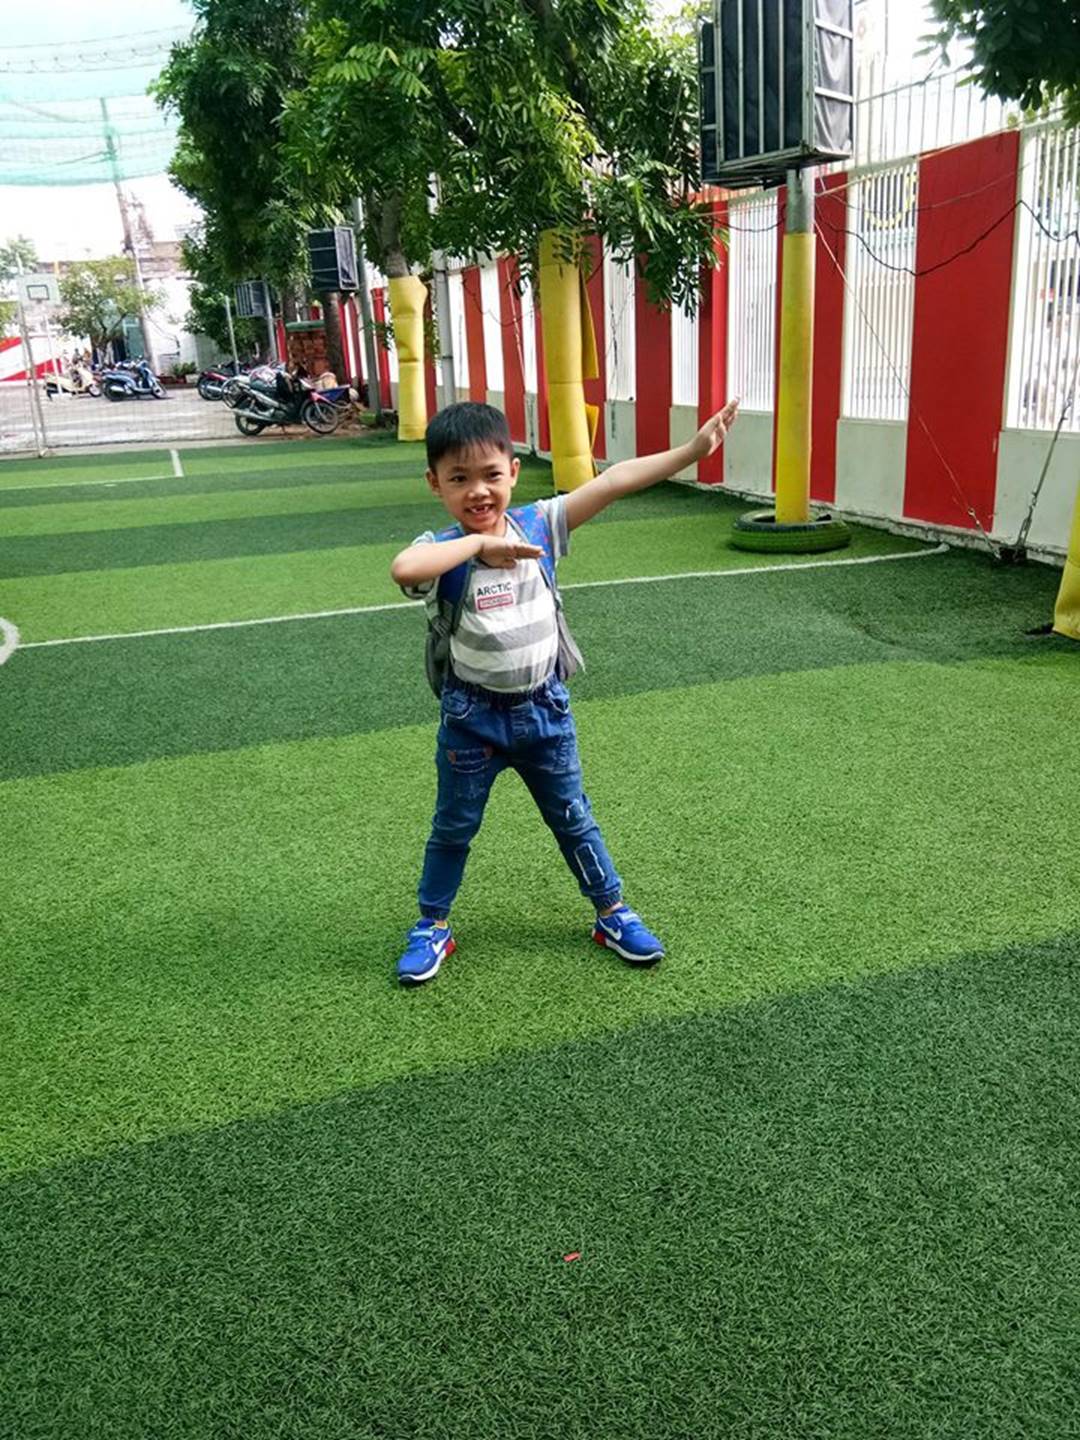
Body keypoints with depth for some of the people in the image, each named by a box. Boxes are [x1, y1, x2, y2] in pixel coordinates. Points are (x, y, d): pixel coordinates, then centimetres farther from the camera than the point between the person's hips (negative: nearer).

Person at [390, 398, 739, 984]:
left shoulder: (539, 525, -7)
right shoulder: (441, 549, -17)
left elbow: (614, 481, -11)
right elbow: (402, 569, -41)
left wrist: (693, 449, -13)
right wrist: (480, 542, -34)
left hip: (545, 708, 2)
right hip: (472, 716, -2)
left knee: (572, 818, 18)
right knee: (453, 828, 16)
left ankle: (612, 913, 35)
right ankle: (432, 927, 35)